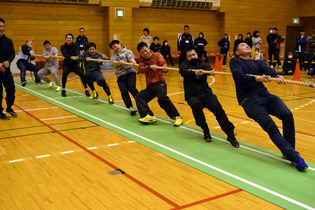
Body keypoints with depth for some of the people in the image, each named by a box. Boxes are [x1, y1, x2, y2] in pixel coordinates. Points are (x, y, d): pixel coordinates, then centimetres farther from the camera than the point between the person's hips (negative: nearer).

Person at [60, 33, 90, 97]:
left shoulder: (75, 46, -1)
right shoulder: (63, 47, -2)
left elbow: (77, 53, -21)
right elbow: (64, 54, -22)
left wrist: (77, 57, -46)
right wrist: (70, 57, -43)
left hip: (75, 64, 1)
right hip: (67, 64, -1)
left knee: (82, 74, -21)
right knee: (64, 73, -29)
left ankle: (86, 90, -6)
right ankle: (63, 90, -10)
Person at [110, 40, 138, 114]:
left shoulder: (127, 52, 9)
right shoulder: (114, 55, 18)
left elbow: (131, 58, -13)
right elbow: (113, 62, -4)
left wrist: (133, 62, -37)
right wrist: (120, 62, -26)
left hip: (130, 72, -3)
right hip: (120, 75, 3)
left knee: (131, 88, -22)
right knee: (123, 91, -14)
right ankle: (130, 107, -17)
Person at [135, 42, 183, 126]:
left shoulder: (157, 55, 3)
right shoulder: (143, 60, 14)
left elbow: (163, 63, -16)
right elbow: (140, 68, -8)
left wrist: (164, 68, -42)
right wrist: (149, 67, -30)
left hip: (159, 82, -6)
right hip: (150, 86, 6)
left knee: (162, 98, -31)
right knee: (139, 97, -14)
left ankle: (177, 117, -22)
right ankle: (149, 116, -28)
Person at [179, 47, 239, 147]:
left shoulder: (204, 65, 14)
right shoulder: (185, 64, 9)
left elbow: (209, 69, -10)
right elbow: (183, 71, -15)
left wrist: (211, 71, -36)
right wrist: (195, 73, -37)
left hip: (206, 93, 2)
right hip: (192, 96, -2)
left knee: (218, 108, -23)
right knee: (196, 104, -34)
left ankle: (230, 135, -19)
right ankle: (205, 131, -13)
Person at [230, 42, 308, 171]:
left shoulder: (259, 63, 24)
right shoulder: (235, 61, 13)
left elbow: (268, 70, 2)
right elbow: (239, 76, -7)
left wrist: (277, 76, -22)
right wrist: (256, 79, -25)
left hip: (265, 95, 4)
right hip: (249, 99, -4)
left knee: (287, 115, -20)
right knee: (270, 126, -22)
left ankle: (289, 151, -5)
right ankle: (293, 157, -21)